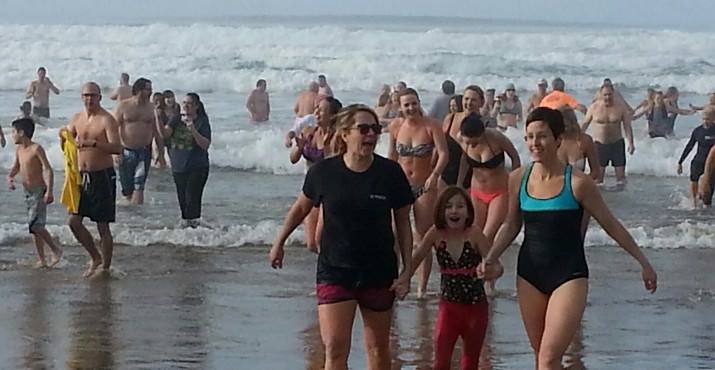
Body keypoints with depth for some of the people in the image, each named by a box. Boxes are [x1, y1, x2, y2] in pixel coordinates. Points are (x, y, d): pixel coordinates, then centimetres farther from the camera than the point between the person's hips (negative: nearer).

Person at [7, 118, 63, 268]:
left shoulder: (36, 149, -14)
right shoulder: (19, 149, 9)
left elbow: (48, 170, -18)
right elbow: (16, 167, 26)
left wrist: (49, 191, -27)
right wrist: (10, 177, 5)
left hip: (39, 191, -8)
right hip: (28, 192, 8)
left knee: (35, 225, -18)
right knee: (34, 227, 7)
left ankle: (56, 250, -4)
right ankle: (41, 260, 12)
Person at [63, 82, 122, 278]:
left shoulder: (107, 120, -11)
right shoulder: (77, 119, 9)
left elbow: (117, 147, -23)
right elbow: (65, 146, 15)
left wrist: (94, 143, -36)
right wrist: (63, 137, -8)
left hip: (102, 176, -6)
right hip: (82, 176, 6)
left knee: (103, 226, -1)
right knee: (74, 221, 3)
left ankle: (105, 268, 8)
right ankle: (95, 258, 22)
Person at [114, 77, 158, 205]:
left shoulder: (151, 107, 5)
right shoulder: (123, 106, -2)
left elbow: (156, 131, 12)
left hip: (144, 152, 1)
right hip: (126, 151, -1)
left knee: (139, 187, -11)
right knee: (128, 189, 6)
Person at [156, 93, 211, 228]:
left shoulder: (202, 122, -5)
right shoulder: (176, 119, 7)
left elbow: (205, 145, -14)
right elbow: (164, 134, -7)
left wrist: (193, 129, -25)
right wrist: (158, 119, -21)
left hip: (197, 169, -4)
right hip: (178, 167, 5)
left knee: (192, 200, -11)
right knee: (182, 200, 9)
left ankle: (194, 225, -8)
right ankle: (185, 223, 19)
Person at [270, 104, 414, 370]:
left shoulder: (390, 173, -7)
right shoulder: (323, 172, -7)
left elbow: (403, 223, 2)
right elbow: (301, 208, 11)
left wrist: (407, 271, -3)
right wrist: (279, 243, 19)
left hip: (379, 274, 1)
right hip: (334, 271, -1)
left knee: (378, 348, 12)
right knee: (335, 348, -11)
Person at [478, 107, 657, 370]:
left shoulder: (577, 183, -12)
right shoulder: (518, 179, -1)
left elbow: (611, 225, -1)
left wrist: (643, 262, 4)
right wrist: (491, 258, 2)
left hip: (569, 275, -4)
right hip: (530, 273, 4)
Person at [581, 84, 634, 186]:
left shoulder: (621, 108, -4)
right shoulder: (594, 107, -3)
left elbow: (627, 127, -4)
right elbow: (585, 123, 8)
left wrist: (630, 143, -13)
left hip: (617, 143, 0)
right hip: (600, 144, 0)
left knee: (620, 173, 0)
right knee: (598, 173, -2)